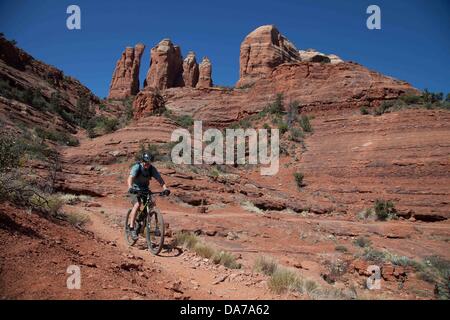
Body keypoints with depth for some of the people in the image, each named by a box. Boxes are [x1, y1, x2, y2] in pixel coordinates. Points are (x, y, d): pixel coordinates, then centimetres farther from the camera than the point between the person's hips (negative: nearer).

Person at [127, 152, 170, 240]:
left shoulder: (152, 169, -14)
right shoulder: (137, 167, -24)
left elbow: (160, 179, -21)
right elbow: (130, 178, -38)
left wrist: (165, 189, -38)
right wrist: (130, 188, -58)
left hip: (145, 189, 4)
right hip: (135, 189, -4)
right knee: (137, 205, -26)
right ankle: (132, 228, -22)